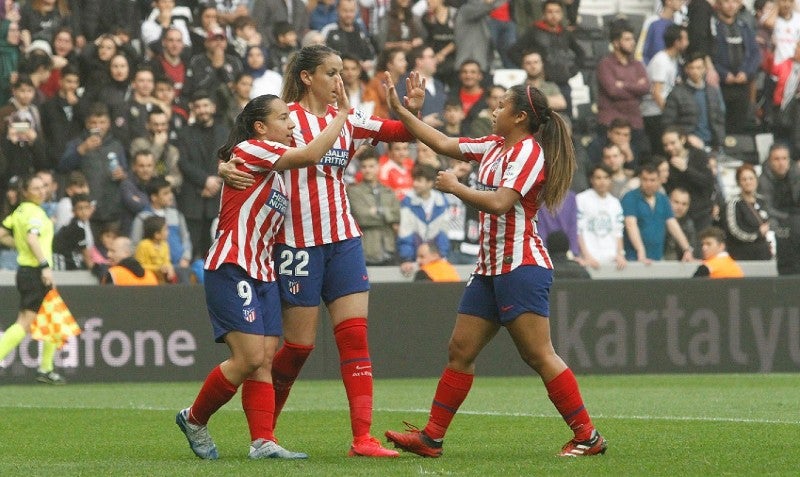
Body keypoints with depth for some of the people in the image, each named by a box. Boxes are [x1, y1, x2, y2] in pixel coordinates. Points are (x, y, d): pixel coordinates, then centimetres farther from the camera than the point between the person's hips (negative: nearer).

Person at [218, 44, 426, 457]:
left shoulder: (346, 119, 11)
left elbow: (399, 132, 13)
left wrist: (412, 111, -8)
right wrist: (226, 170, -28)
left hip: (343, 239, 5)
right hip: (297, 243, -5)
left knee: (354, 336, -6)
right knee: (299, 344, 0)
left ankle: (363, 438, -10)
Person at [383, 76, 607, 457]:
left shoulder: (529, 152, -12)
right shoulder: (493, 147, 14)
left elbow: (499, 203, -22)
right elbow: (445, 145, 22)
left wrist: (455, 187, -11)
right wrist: (400, 111, 22)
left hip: (522, 267, -9)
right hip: (490, 268, 9)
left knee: (539, 355, -12)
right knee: (460, 351, 8)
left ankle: (587, 436, -10)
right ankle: (431, 437, 11)